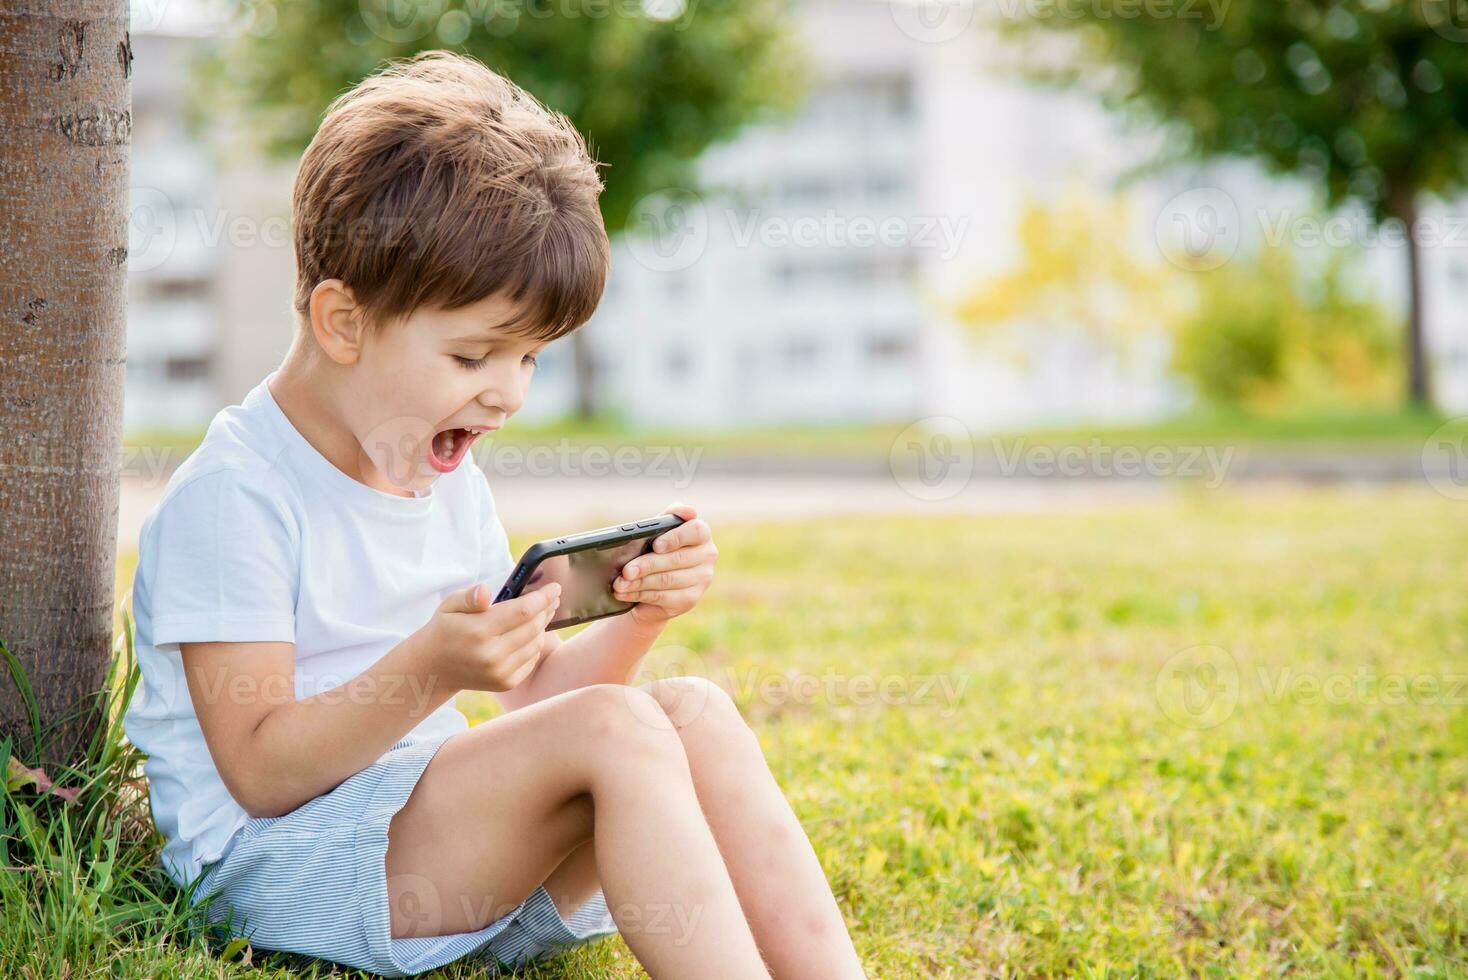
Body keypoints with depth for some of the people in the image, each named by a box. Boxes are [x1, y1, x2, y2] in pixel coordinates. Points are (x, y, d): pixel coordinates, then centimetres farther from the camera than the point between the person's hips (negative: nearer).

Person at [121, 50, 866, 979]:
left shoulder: (449, 482, 13)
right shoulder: (235, 495, -14)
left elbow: (536, 692, 16)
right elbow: (260, 772, -17)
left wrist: (636, 617, -4)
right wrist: (430, 672, -31)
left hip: (431, 817, 8)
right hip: (281, 862, -8)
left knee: (695, 708, -13)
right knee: (617, 730, -26)